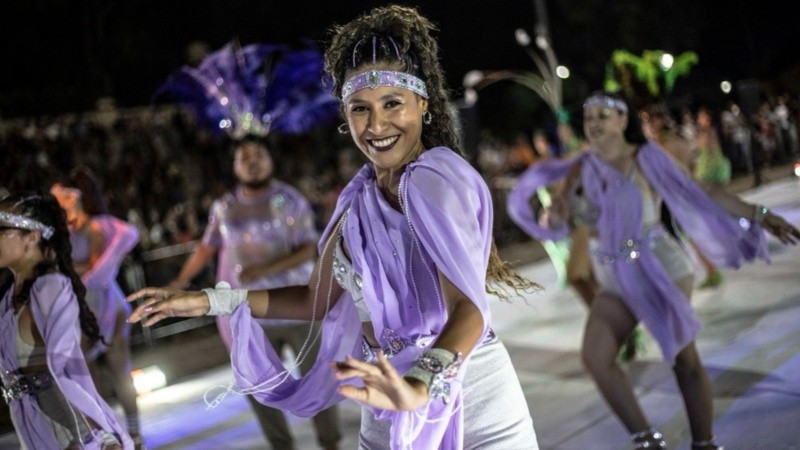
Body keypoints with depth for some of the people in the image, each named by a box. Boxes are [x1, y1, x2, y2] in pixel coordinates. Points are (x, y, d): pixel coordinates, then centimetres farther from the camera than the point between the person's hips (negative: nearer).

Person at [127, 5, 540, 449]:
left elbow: (468, 307, -28)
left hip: (473, 410, -6)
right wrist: (210, 301, 10)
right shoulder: (361, 196, 6)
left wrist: (421, 388, -46)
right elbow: (317, 299, 15)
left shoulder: (437, 178, -16)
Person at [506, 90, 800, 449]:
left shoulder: (648, 158, -7)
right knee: (595, 356, -11)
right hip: (615, 282, 4)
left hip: (661, 269, -4)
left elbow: (702, 195, -5)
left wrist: (759, 215, -8)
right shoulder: (582, 169, 5)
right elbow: (553, 219, 3)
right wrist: (552, 215, -21)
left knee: (682, 358, -2)